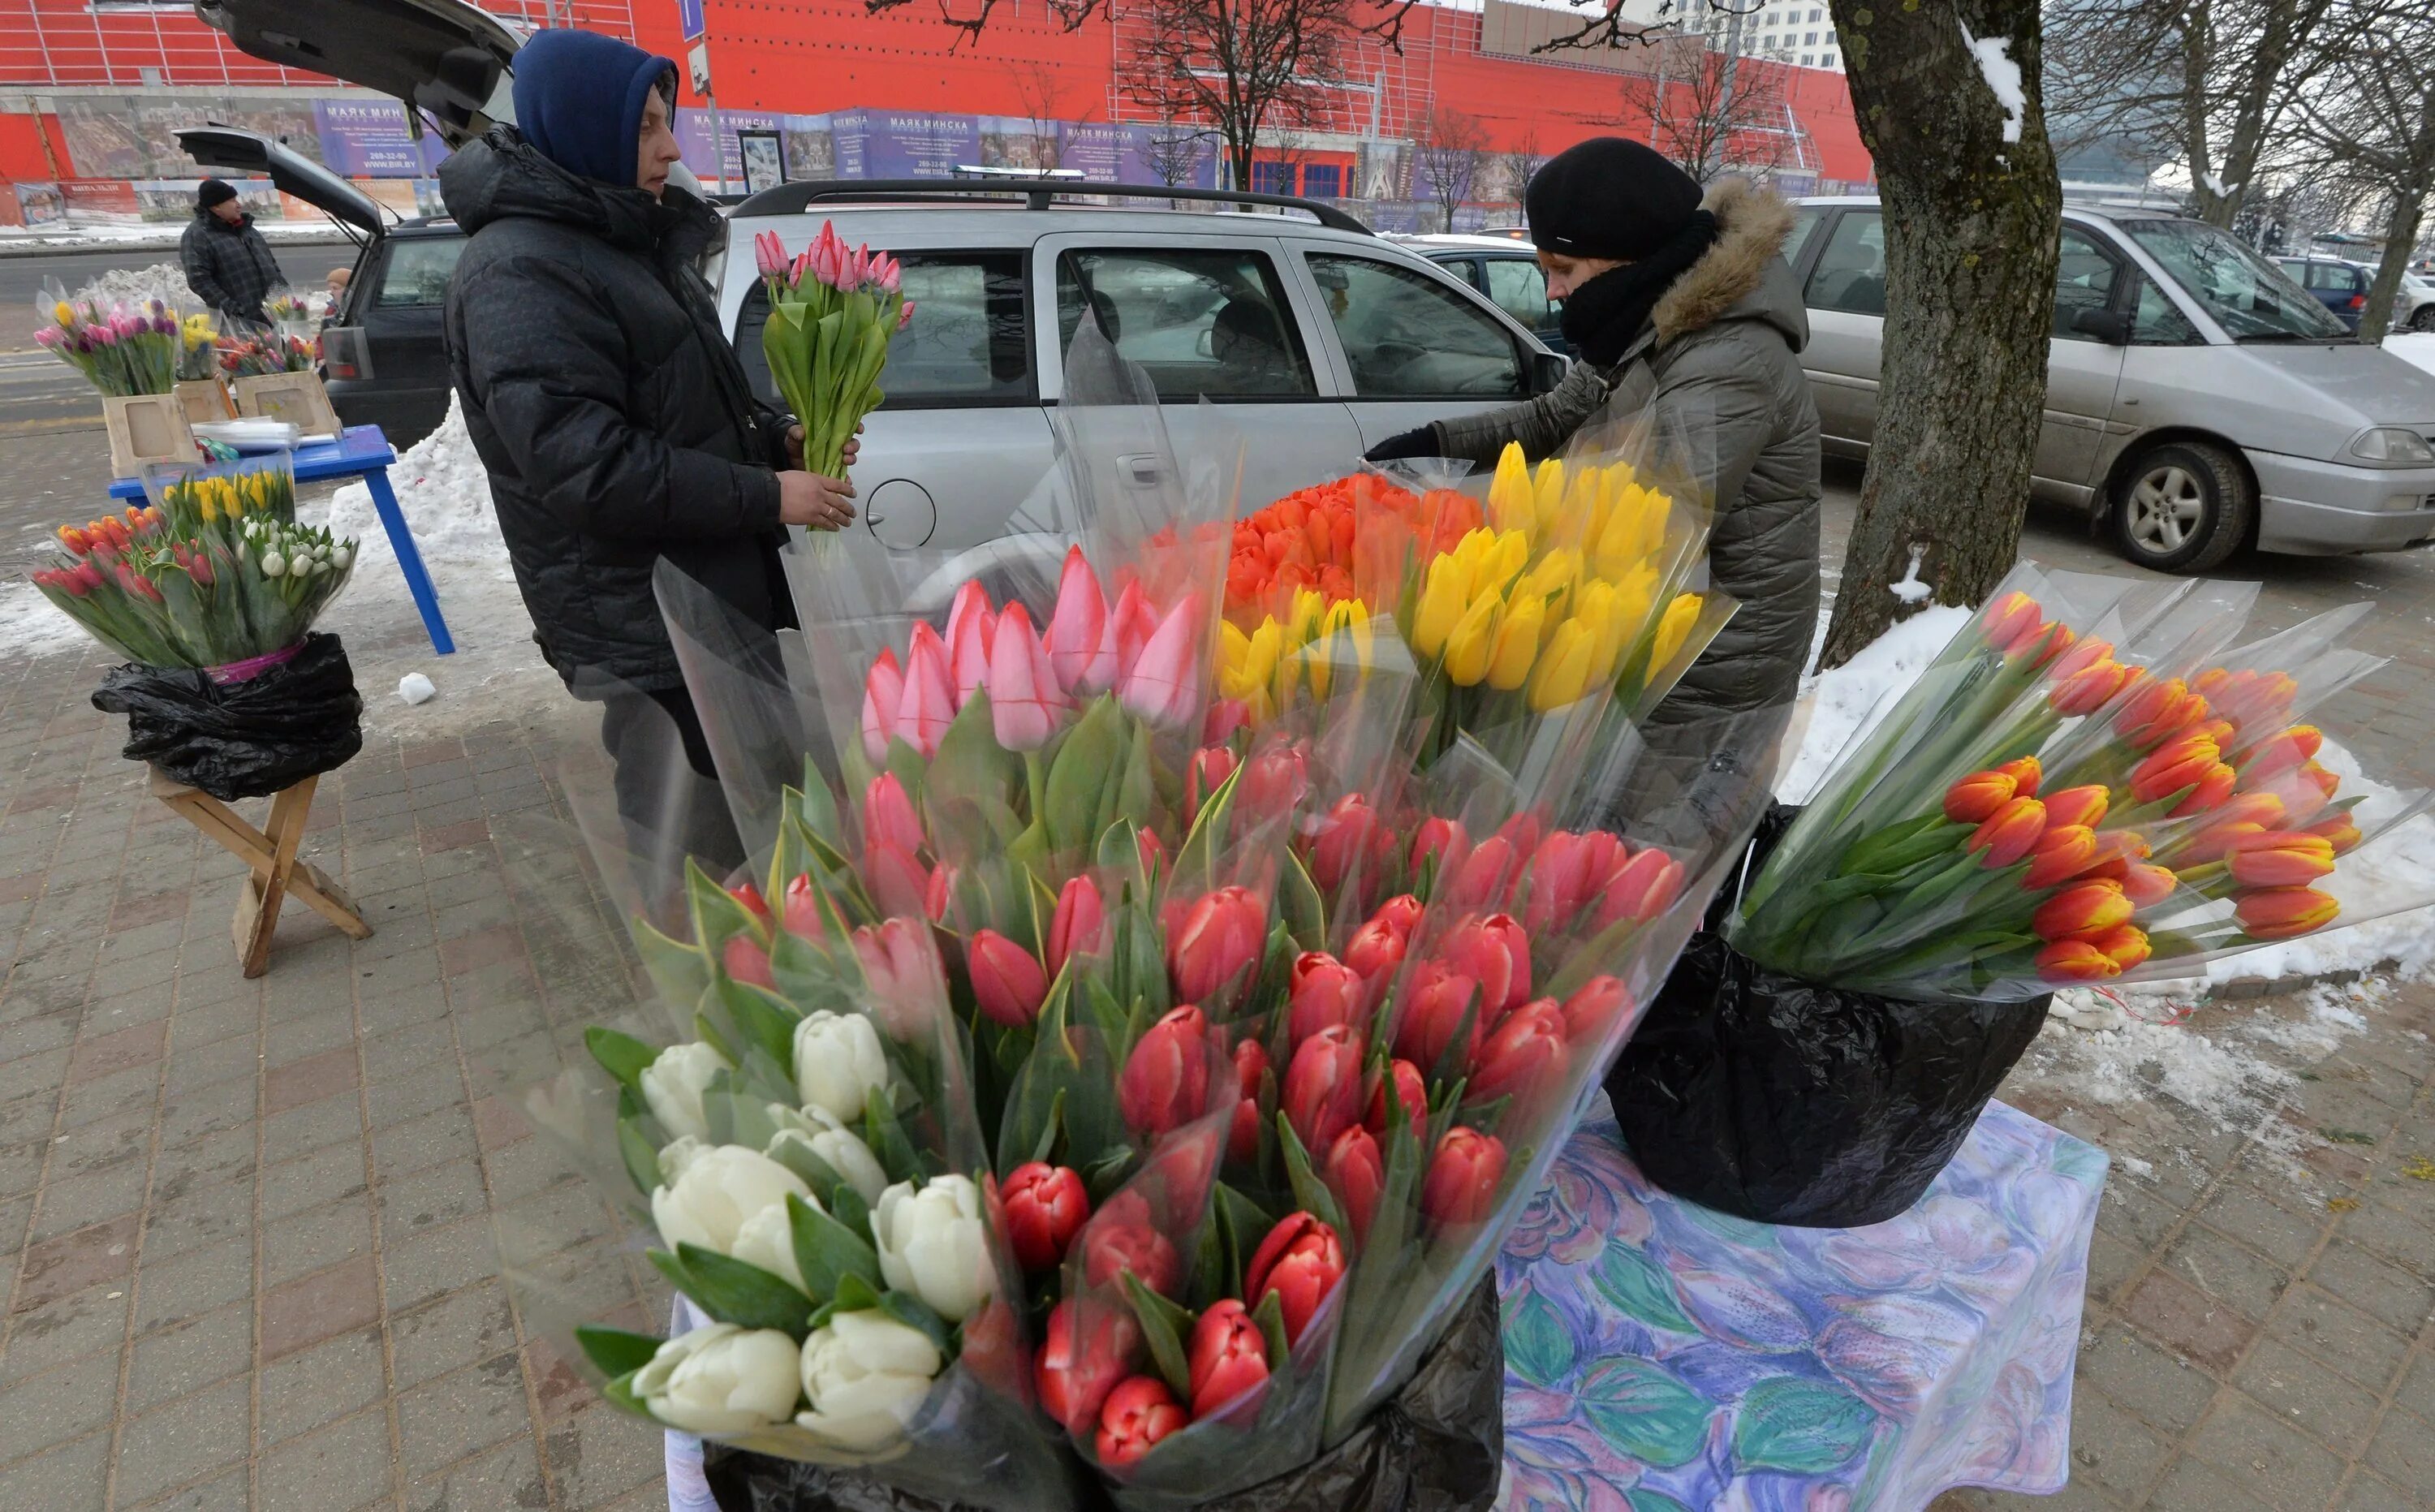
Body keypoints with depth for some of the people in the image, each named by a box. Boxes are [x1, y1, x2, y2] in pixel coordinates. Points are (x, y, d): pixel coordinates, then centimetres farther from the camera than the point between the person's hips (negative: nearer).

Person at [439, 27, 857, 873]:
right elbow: (583, 462, -24)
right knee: (692, 846, -1)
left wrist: (777, 438, 5)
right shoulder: (518, 275, -16)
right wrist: (767, 495, -21)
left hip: (720, 591, 10)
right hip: (644, 627, -10)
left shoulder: (623, 239, 15)